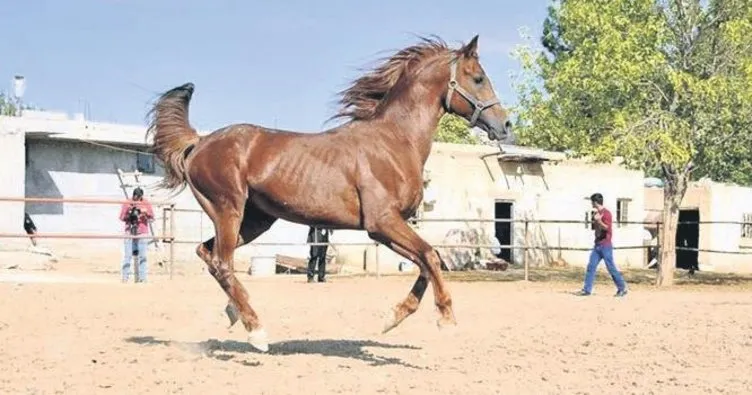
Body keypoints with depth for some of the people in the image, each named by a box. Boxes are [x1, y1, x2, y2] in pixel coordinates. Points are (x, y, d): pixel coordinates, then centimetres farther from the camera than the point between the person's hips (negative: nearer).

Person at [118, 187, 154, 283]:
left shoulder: (146, 204, 2)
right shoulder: (127, 204, 1)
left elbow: (152, 216, -6)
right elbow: (122, 217, -2)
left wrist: (145, 212, -25)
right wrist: (128, 211, -20)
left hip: (142, 233, 1)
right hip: (129, 232, -1)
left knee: (142, 256, 0)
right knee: (127, 255, -4)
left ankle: (141, 277, 3)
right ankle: (125, 277, 0)